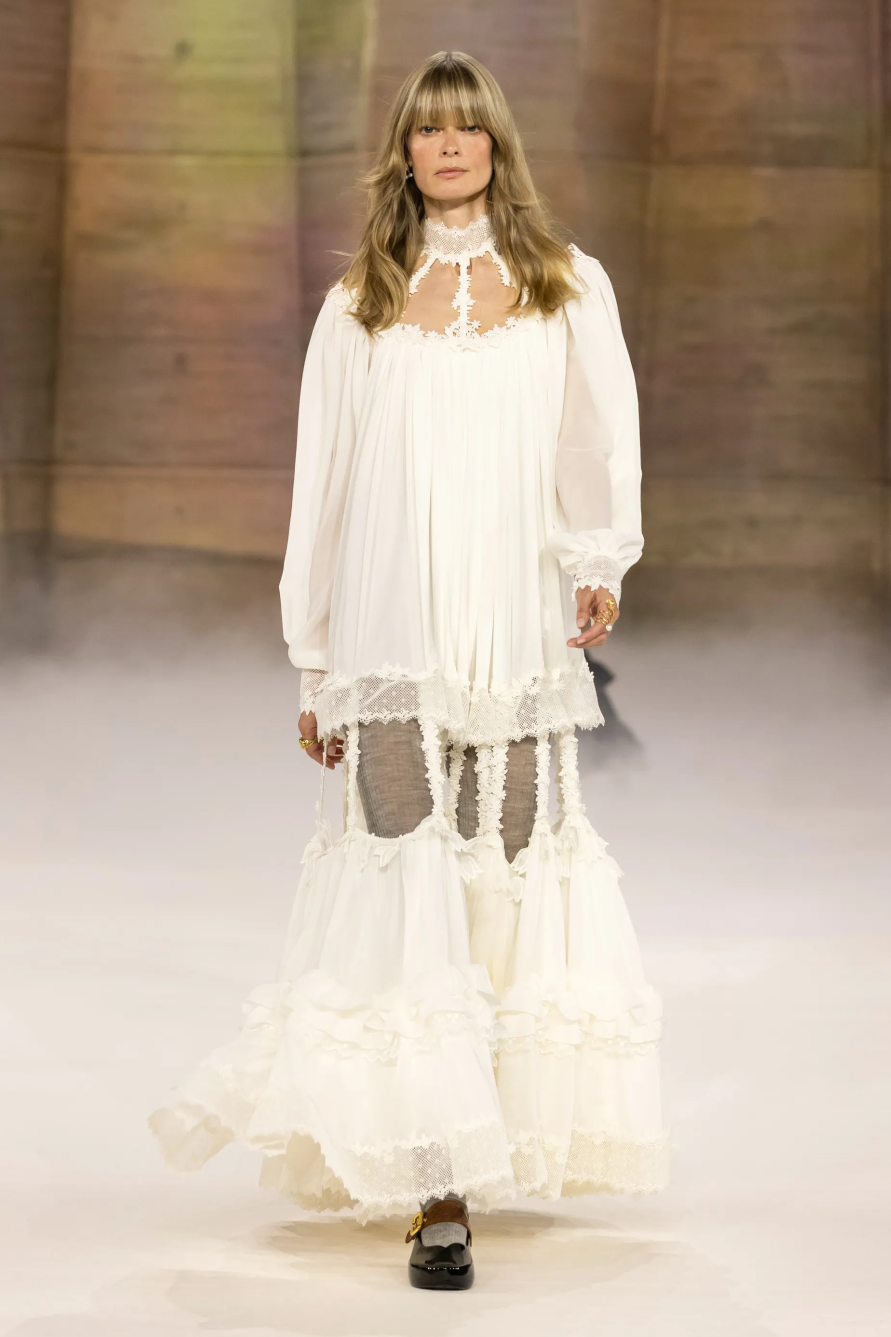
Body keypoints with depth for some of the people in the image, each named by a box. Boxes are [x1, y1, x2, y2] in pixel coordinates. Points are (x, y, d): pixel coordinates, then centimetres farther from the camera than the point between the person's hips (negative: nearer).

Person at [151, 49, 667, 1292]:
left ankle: (502, 1131, 23)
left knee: (509, 879, 2)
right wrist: (314, 667, 9)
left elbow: (601, 443, 2)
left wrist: (601, 562, -18)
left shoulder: (567, 286, 12)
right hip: (393, 634, 0)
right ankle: (438, 1194, -8)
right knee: (409, 885, -10)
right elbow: (324, 483, 12)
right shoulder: (359, 303, 13)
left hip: (517, 631, 1)